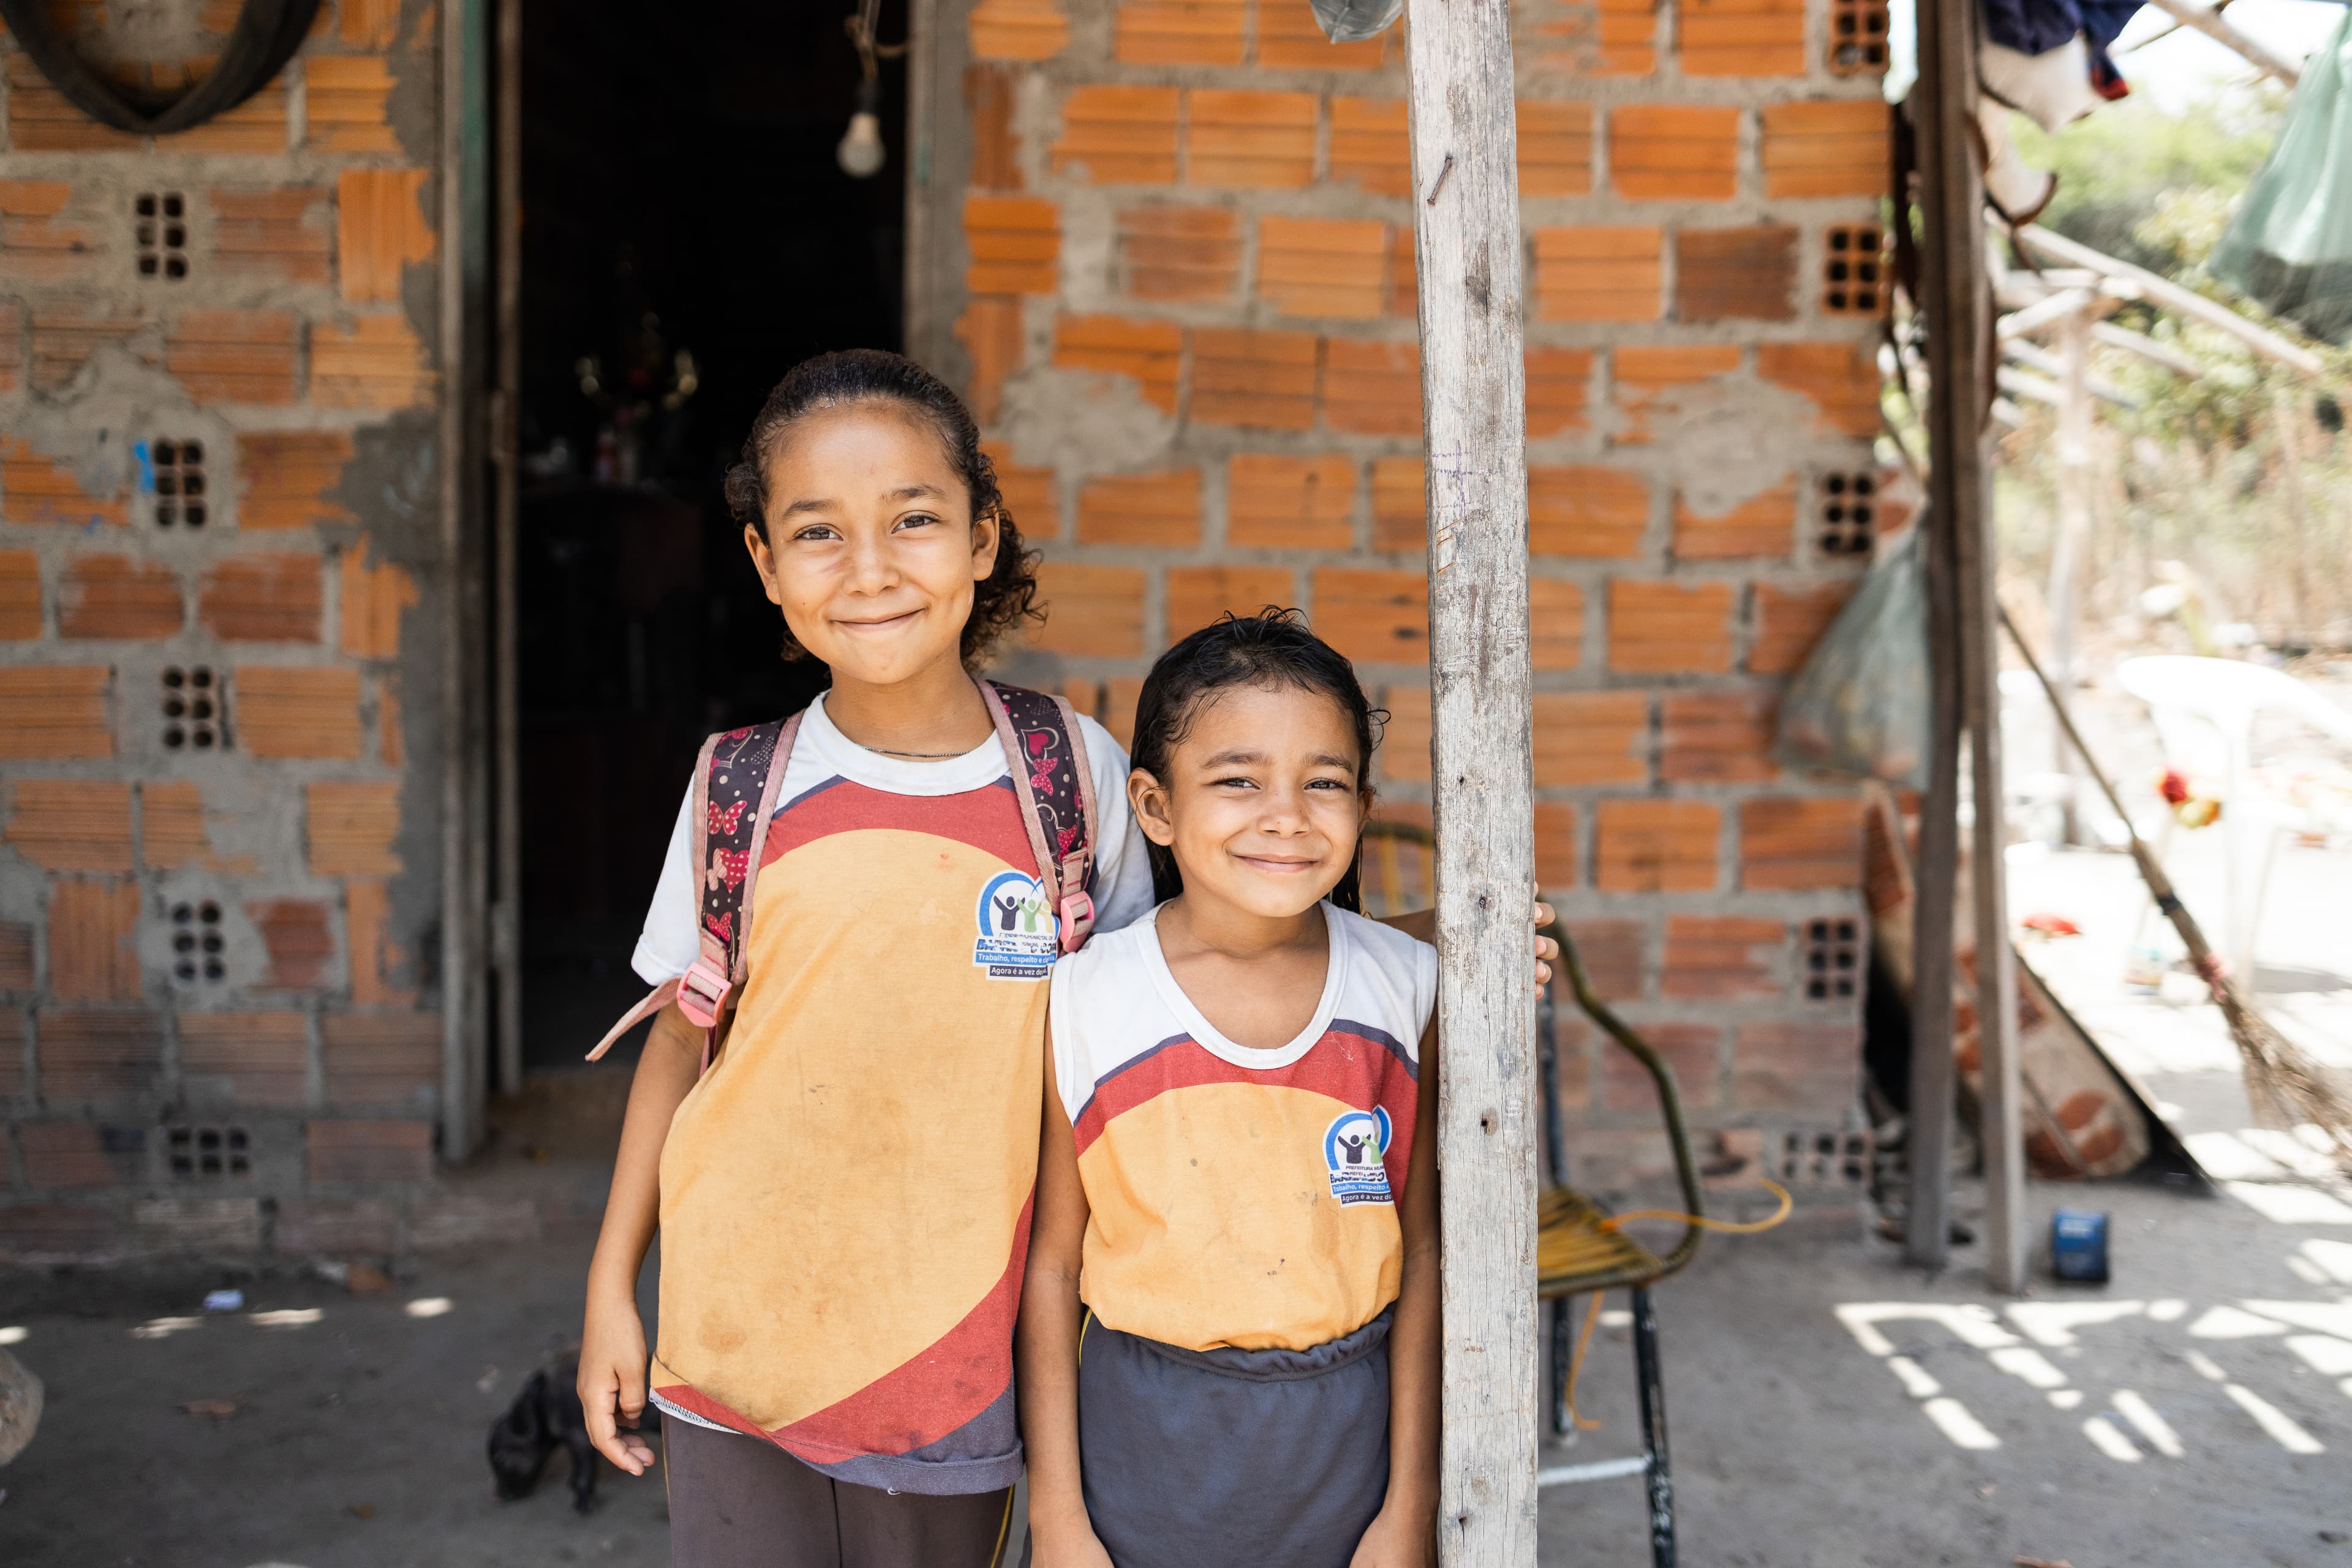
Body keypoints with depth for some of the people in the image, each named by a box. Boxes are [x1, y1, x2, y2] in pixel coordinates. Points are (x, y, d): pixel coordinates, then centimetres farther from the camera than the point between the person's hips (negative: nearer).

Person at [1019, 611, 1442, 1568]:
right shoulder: (1081, 1005, -13)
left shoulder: (1402, 989, -7)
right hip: (1146, 1452, -1)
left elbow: (1418, 1251, -1)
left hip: (1348, 1446, 2)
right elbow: (1051, 1265, -5)